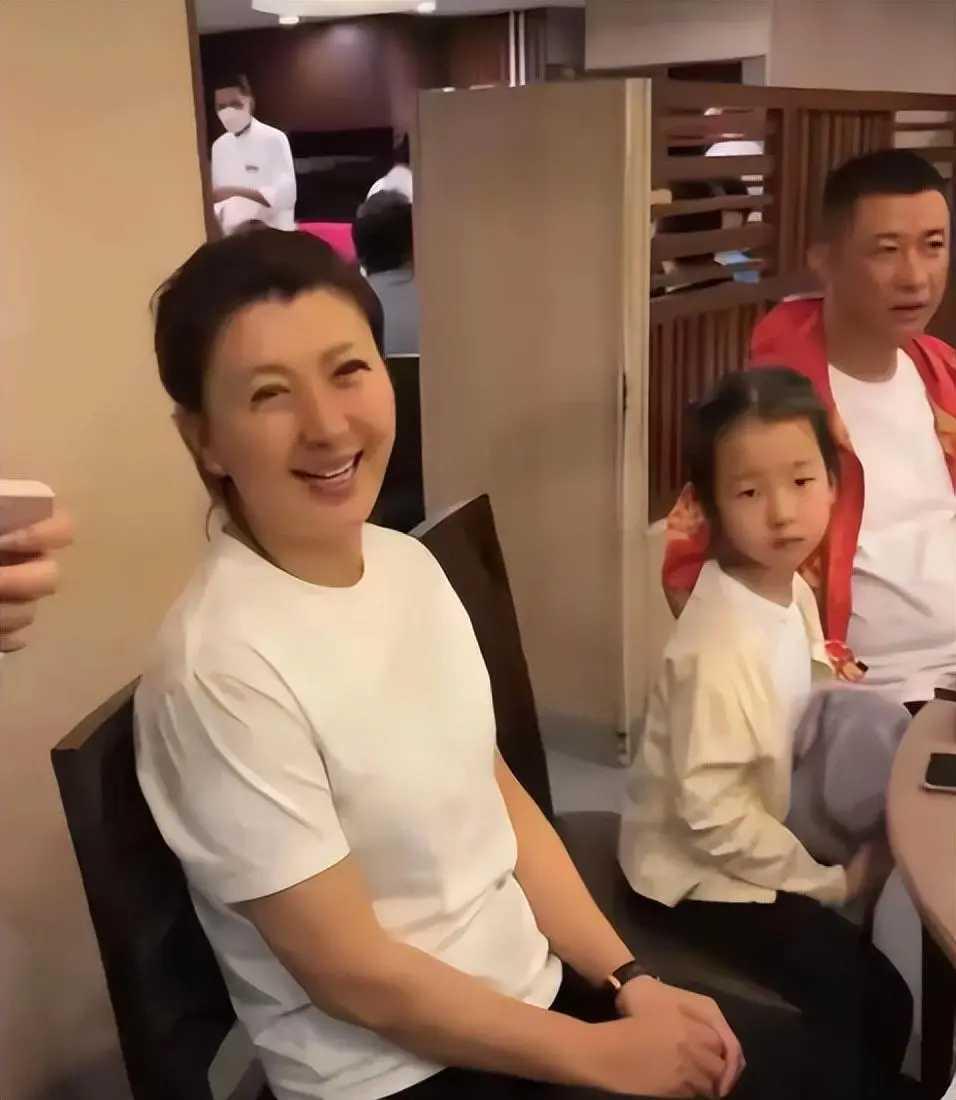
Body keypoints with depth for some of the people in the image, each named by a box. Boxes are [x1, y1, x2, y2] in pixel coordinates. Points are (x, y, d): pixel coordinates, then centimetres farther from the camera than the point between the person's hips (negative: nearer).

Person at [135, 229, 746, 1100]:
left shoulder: (409, 564, -3)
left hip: (532, 990, 6)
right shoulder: (222, 669, -25)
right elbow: (351, 972, -19)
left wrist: (631, 981, -1)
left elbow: (500, 798, 4)